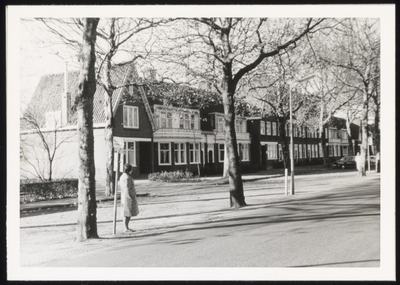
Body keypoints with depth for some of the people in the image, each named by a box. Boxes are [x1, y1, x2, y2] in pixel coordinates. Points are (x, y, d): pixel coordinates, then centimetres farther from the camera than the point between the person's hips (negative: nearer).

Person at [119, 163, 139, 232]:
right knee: (128, 214, -5)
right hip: (129, 197, -10)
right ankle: (126, 228, -1)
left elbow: (120, 187, 18)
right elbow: (127, 189, -23)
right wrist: (132, 197, -18)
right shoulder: (127, 178, -20)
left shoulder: (122, 176, 11)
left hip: (124, 197, 10)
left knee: (126, 213, 15)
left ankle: (126, 227, 20)